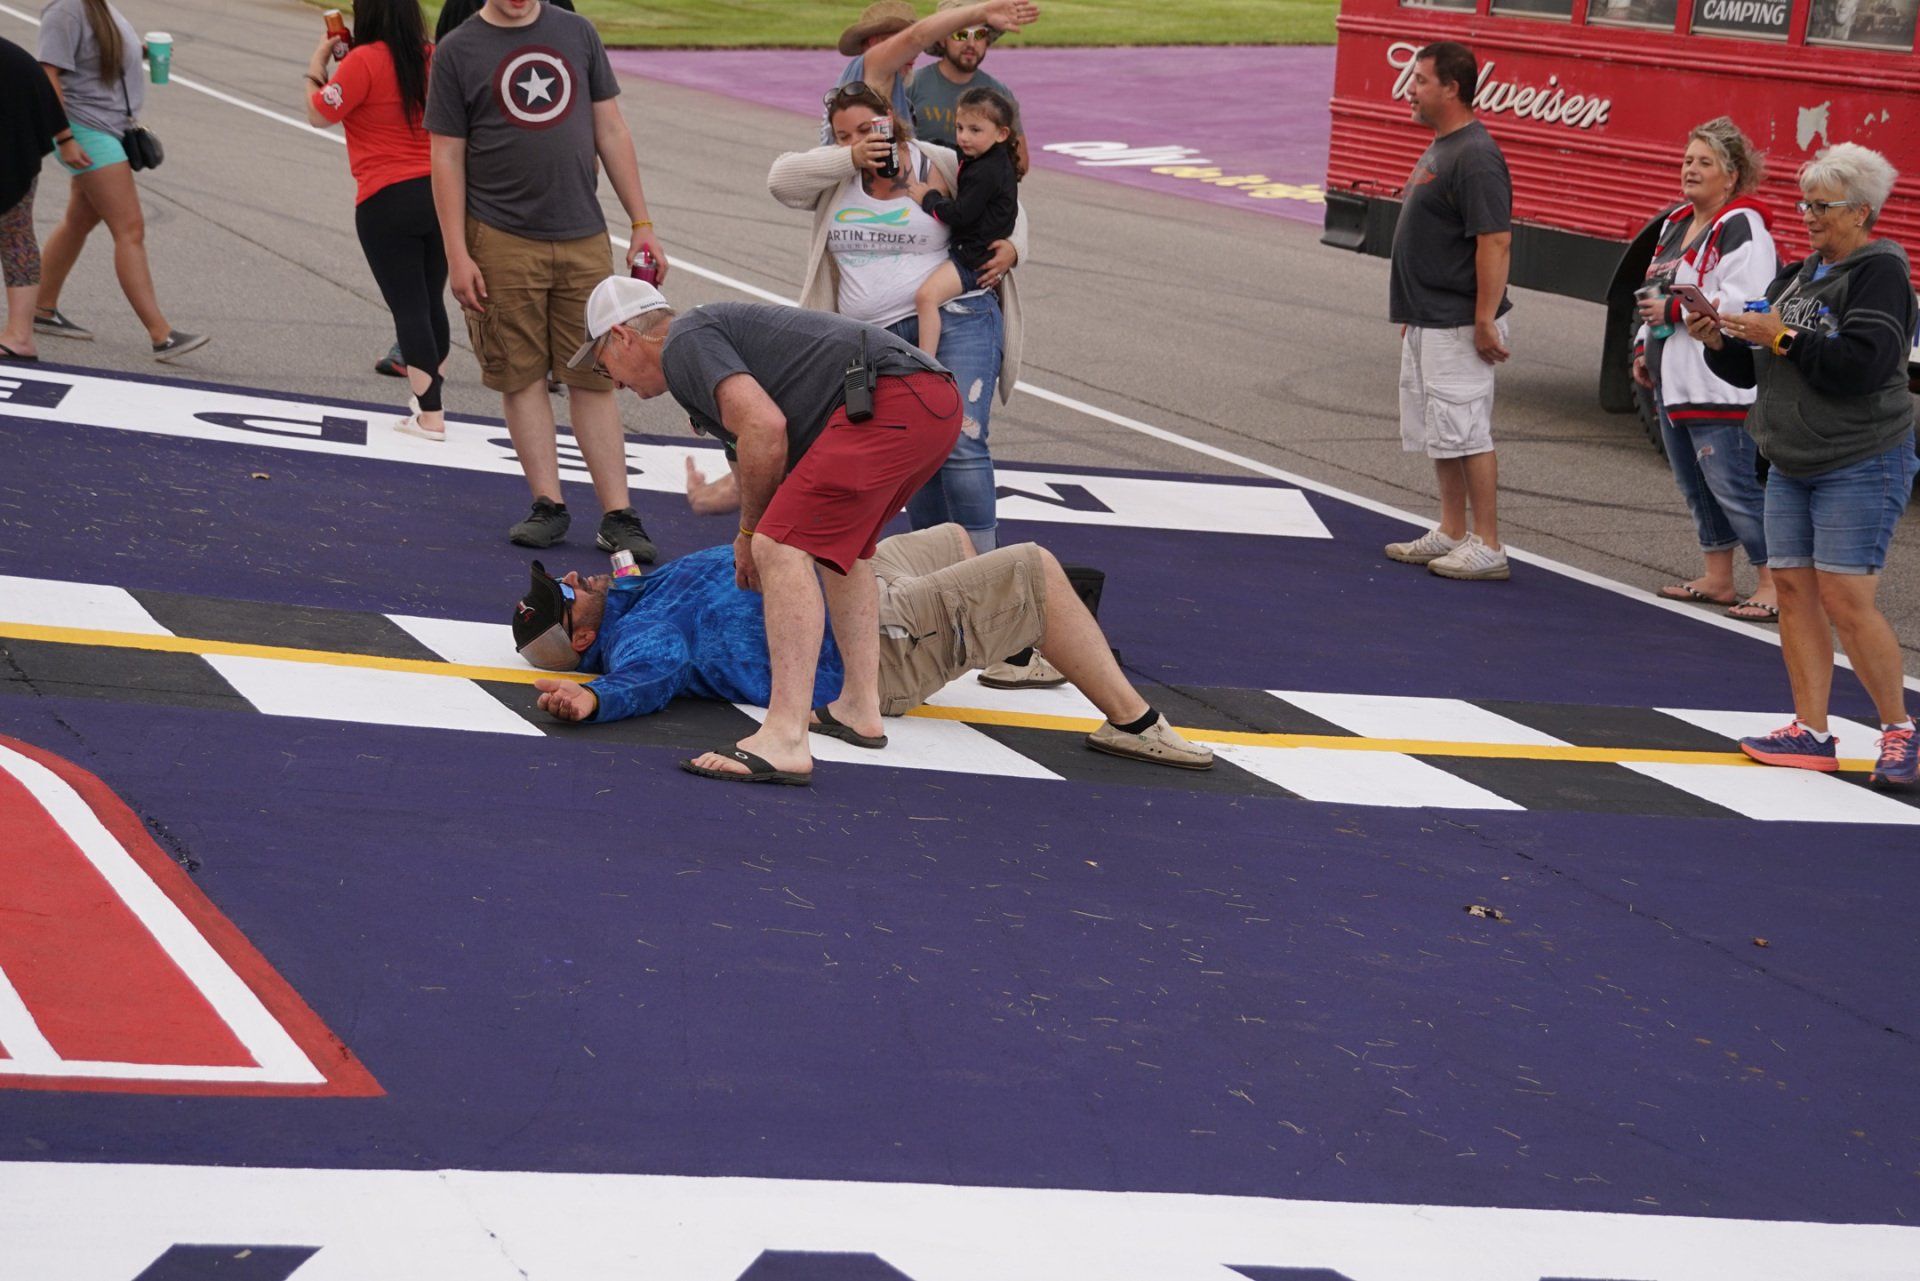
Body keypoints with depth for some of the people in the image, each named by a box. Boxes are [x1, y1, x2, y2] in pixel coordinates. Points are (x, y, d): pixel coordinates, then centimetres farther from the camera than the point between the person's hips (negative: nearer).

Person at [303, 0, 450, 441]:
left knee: (408, 307, 0)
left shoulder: (363, 62, -14)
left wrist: (316, 67, 8)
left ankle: (429, 415, 0)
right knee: (432, 303, 17)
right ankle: (430, 400, 30)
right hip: (438, 194, 6)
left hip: (387, 202, -5)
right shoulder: (431, 57, 3)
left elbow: (319, 115, -6)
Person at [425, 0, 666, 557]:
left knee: (594, 379, 1)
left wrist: (642, 225, 9)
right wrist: (457, 255, -6)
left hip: (583, 239, 2)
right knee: (522, 375, 1)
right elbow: (447, 158, 1)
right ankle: (548, 504, 10)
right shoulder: (458, 51, 1)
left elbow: (611, 133, 13)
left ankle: (617, 515, 3)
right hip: (502, 242, -2)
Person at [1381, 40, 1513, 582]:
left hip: (1456, 327, -11)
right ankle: (1451, 533, 25)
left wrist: (1484, 322, -25)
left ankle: (1487, 546, -3)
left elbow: (1495, 240, -24)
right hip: (1425, 323, 11)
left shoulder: (1474, 156, -18)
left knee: (1466, 434, -7)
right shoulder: (1439, 149, 15)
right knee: (1437, 434, 16)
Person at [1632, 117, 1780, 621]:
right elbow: (1655, 295, 26)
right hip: (1673, 381, 10)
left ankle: (1776, 587, -5)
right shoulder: (1677, 225, 16)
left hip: (1719, 386, -10)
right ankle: (1718, 579, 26)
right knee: (1695, 486, 16)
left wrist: (1674, 310, -18)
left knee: (1732, 486, -10)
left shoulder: (1742, 230, -14)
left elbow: (1742, 305, -24)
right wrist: (1644, 348, 15)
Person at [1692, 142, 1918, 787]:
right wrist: (1719, 342, -1)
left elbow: (1861, 367, -22)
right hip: (1791, 466, 8)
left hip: (1860, 465, -8)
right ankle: (1811, 733, 9)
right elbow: (1749, 370, 18)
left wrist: (1783, 338, -19)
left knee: (1846, 597, -11)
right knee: (1793, 588, 4)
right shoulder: (1796, 275, 15)